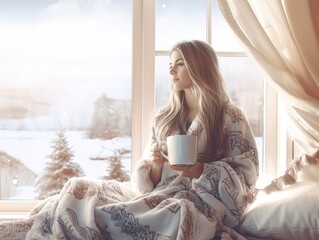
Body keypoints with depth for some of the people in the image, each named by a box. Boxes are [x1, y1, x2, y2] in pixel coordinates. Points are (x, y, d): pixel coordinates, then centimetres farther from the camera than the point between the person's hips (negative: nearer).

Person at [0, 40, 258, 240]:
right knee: (81, 190, -18)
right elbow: (149, 181, 13)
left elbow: (246, 172, -3)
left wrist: (200, 171, -19)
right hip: (160, 196, 5)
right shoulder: (163, 118, 16)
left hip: (203, 204, -5)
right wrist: (155, 164, -11)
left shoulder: (230, 116, 3)